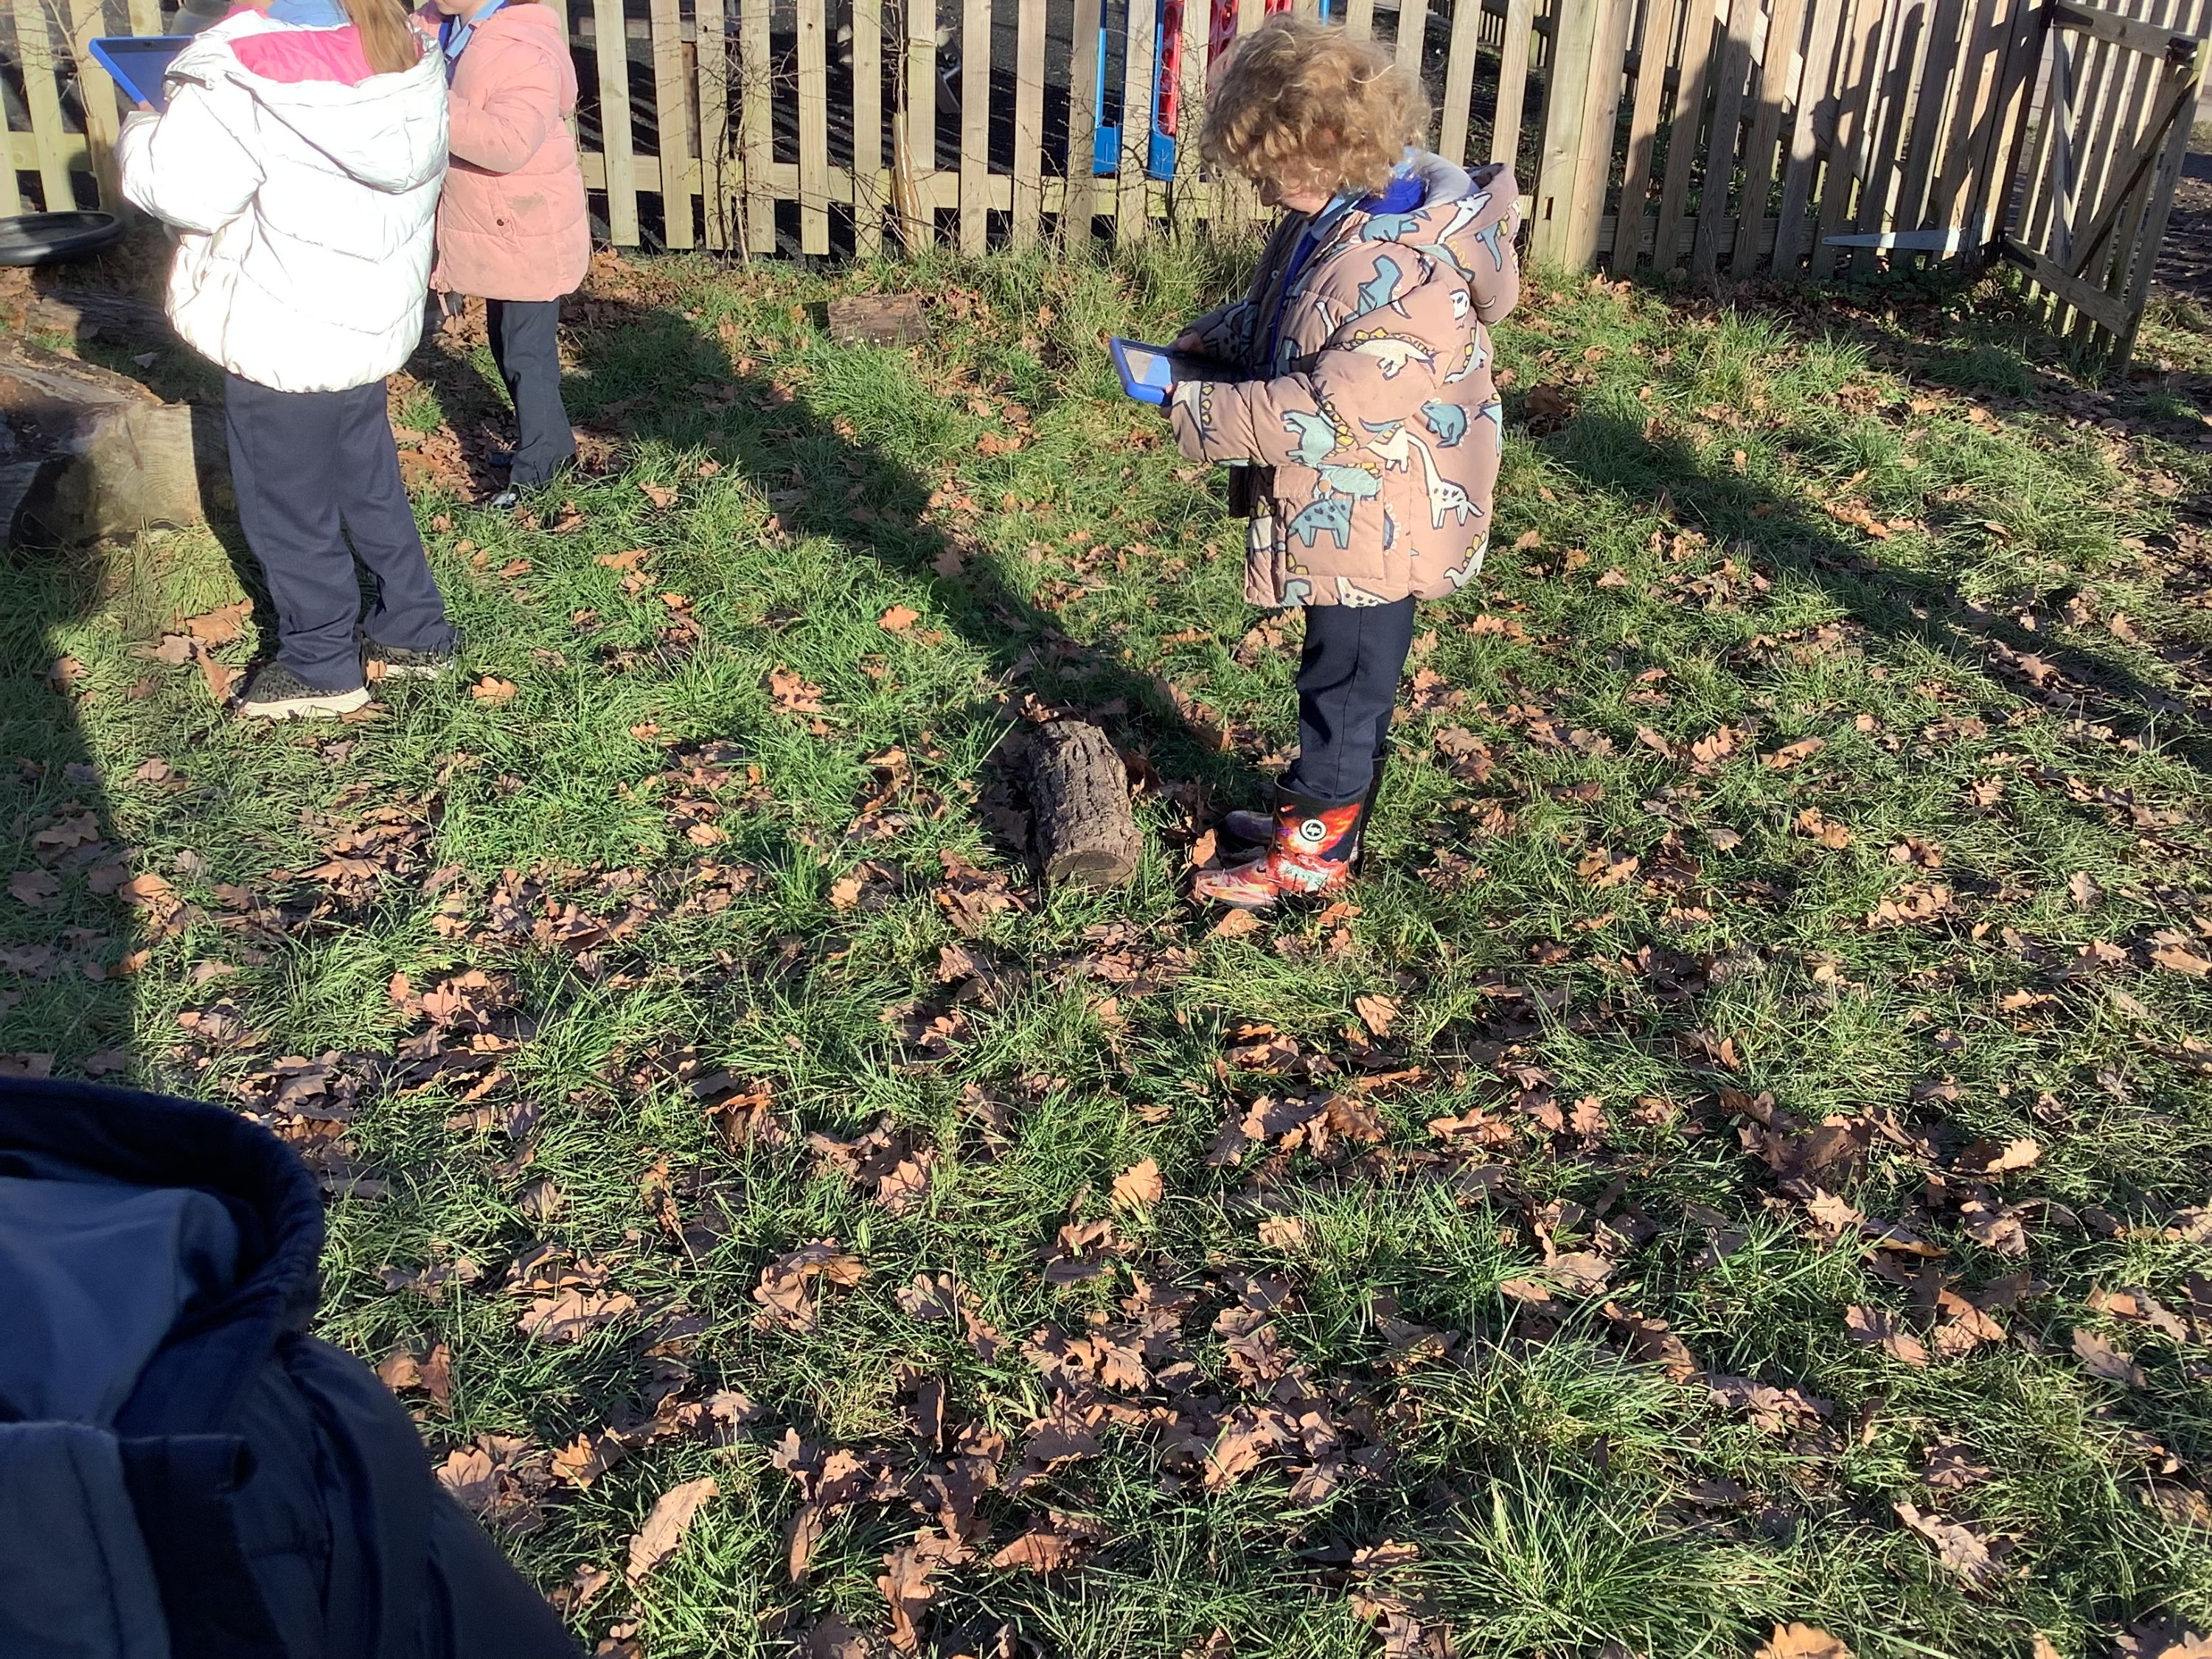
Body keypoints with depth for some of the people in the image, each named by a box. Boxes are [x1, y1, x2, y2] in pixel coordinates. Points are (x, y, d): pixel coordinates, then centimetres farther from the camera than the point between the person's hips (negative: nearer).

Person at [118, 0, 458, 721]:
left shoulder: (241, 64, -23)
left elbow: (188, 190, -23)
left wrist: (139, 135, -2)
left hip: (283, 335, -7)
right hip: (373, 320, 7)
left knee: (287, 506, 10)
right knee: (369, 481, 23)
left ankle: (321, 668, 23)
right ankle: (414, 630, 33)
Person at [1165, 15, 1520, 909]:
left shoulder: (1406, 269, -29)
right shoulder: (1331, 211, 1)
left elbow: (1331, 410, -31)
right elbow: (1277, 313, 20)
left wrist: (1199, 410, -26)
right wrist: (1214, 337, 3)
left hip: (1373, 521, -9)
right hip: (1339, 509, 9)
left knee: (1347, 679, 6)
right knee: (1338, 665, 22)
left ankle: (1312, 850, 21)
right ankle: (1317, 812, 38)